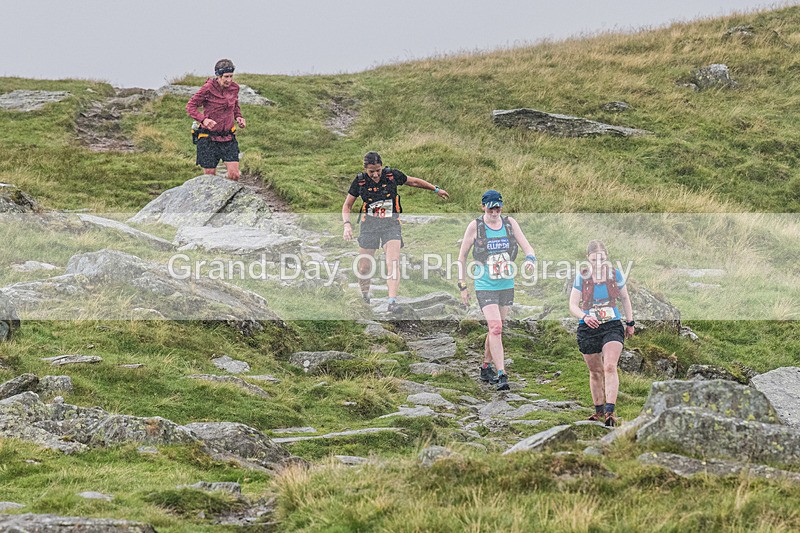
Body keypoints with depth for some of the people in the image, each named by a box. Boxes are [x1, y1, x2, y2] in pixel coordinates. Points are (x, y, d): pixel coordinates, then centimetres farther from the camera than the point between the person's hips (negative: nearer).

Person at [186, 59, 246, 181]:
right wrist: (203, 119, -26)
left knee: (234, 175, -8)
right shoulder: (208, 88, -13)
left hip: (228, 137, 4)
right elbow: (190, 106, -10)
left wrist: (238, 117, 1)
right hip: (209, 138, -3)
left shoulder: (234, 88, 2)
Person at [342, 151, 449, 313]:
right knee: (364, 267, 0)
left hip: (391, 224, -1)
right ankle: (364, 296, 28)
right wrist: (347, 224, -11)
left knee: (393, 262, -20)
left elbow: (414, 182, 13)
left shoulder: (392, 175, -5)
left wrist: (436, 189, 24)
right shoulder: (360, 181, -4)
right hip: (369, 225, 1)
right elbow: (347, 205, 6)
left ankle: (392, 302, -26)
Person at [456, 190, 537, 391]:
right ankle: (501, 376, -18)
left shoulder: (510, 223, 2)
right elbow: (462, 257, 1)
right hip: (485, 286, -4)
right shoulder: (475, 226, -6)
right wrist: (462, 285, -2)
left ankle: (486, 368, 31)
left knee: (496, 329, 13)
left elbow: (527, 247, 1)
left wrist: (530, 259, -23)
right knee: (495, 328, -16)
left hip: (507, 285, 4)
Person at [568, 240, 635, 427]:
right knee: (595, 371, 12)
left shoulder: (615, 274, 1)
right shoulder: (581, 277, -3)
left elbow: (625, 299, 16)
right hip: (588, 328, 1)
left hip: (612, 326, -1)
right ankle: (599, 410, 29)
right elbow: (573, 306, -6)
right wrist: (584, 316, -25)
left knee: (610, 367, -19)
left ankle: (610, 411, -25)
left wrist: (630, 323, 17)